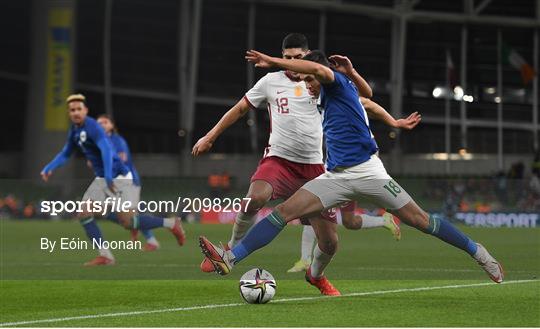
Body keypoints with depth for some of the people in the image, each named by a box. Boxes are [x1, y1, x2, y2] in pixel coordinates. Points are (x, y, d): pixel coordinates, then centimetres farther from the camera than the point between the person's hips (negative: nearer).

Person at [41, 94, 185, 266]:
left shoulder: (92, 126, -18)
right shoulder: (75, 130, 9)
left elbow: (106, 149, -31)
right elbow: (65, 154, 23)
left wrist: (108, 176, -43)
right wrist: (49, 168, 7)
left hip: (119, 177, -9)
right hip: (101, 179, 9)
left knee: (128, 222, -13)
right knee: (83, 215, -3)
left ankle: (171, 224, 5)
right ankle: (105, 256, 0)